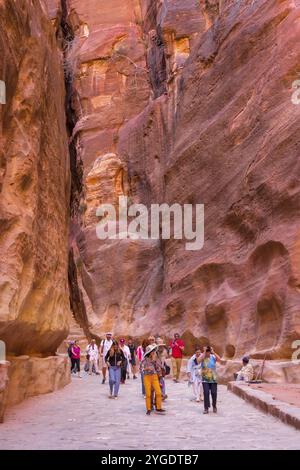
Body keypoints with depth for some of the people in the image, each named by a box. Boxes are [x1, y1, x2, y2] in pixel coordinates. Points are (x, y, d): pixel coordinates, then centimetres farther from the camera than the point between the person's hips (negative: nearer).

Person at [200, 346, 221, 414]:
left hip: (213, 379, 1)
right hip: (205, 379, -1)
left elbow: (219, 359, -17)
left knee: (214, 393, 2)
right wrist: (204, 352, -19)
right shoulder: (203, 357, -1)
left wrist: (213, 352, -17)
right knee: (206, 393, -7)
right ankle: (206, 408, 1)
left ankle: (214, 406, 24)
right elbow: (200, 359, -24)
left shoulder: (213, 357, 1)